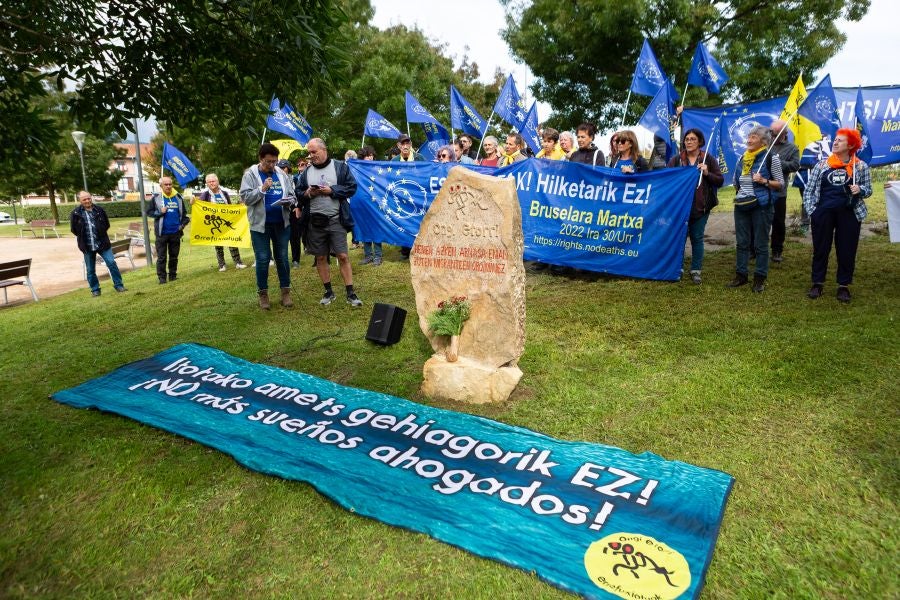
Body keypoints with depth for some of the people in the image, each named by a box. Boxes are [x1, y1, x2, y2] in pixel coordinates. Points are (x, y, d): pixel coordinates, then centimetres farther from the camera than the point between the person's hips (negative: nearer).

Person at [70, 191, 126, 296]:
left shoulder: (99, 210, 1)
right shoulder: (75, 214, -2)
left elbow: (107, 224, 11)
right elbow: (74, 229, 7)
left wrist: (101, 234, 4)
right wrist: (84, 237, 5)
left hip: (103, 244, 0)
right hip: (87, 247, 0)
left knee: (112, 263, -6)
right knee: (90, 270, 8)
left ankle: (118, 285, 5)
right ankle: (95, 289, 20)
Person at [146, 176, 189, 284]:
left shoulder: (178, 197, 6)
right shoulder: (156, 198, -1)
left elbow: (184, 213, 14)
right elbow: (149, 212, 2)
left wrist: (183, 223, 0)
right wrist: (160, 212, -13)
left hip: (175, 232, 3)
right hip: (162, 233, -2)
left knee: (174, 256, 10)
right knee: (161, 257, 0)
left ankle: (173, 275, 20)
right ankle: (162, 277, 6)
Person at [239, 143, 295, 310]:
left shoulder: (282, 174, 7)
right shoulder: (250, 175, -3)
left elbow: (291, 195, 12)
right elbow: (245, 197, -9)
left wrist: (288, 201, -11)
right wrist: (262, 188, -19)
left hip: (281, 223, 3)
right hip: (260, 223, -3)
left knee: (282, 257, 8)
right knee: (263, 259, 2)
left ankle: (285, 291, 17)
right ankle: (263, 293, 14)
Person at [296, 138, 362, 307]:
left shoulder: (340, 167, 1)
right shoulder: (306, 172, 11)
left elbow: (351, 187, -3)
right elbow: (298, 193, 14)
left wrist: (331, 190, -14)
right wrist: (307, 194, -8)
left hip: (335, 220, -3)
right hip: (315, 221, 4)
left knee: (343, 256, -4)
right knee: (320, 258, 9)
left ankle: (350, 293, 3)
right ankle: (328, 292, 21)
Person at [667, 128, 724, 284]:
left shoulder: (709, 159, 3)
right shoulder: (676, 160, 5)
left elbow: (720, 180, 2)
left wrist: (707, 173, -14)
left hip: (701, 206, -1)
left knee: (697, 238, 5)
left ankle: (696, 271, 13)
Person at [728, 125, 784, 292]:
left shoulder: (771, 157, -5)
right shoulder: (743, 158, 10)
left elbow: (780, 183, -5)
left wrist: (763, 181, -18)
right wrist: (739, 191, 11)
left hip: (761, 205, -5)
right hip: (741, 205, 5)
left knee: (761, 244, 2)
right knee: (742, 242, 10)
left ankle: (760, 278, 10)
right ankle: (741, 274, 20)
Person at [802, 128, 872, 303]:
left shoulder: (861, 166, 3)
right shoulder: (821, 165, 4)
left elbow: (868, 190, 10)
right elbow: (809, 189, 7)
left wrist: (860, 189, -13)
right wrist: (811, 210, -3)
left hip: (849, 214, 0)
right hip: (823, 213, 1)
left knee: (847, 251, 5)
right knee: (820, 249, 7)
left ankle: (844, 286, 17)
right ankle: (817, 283, 18)